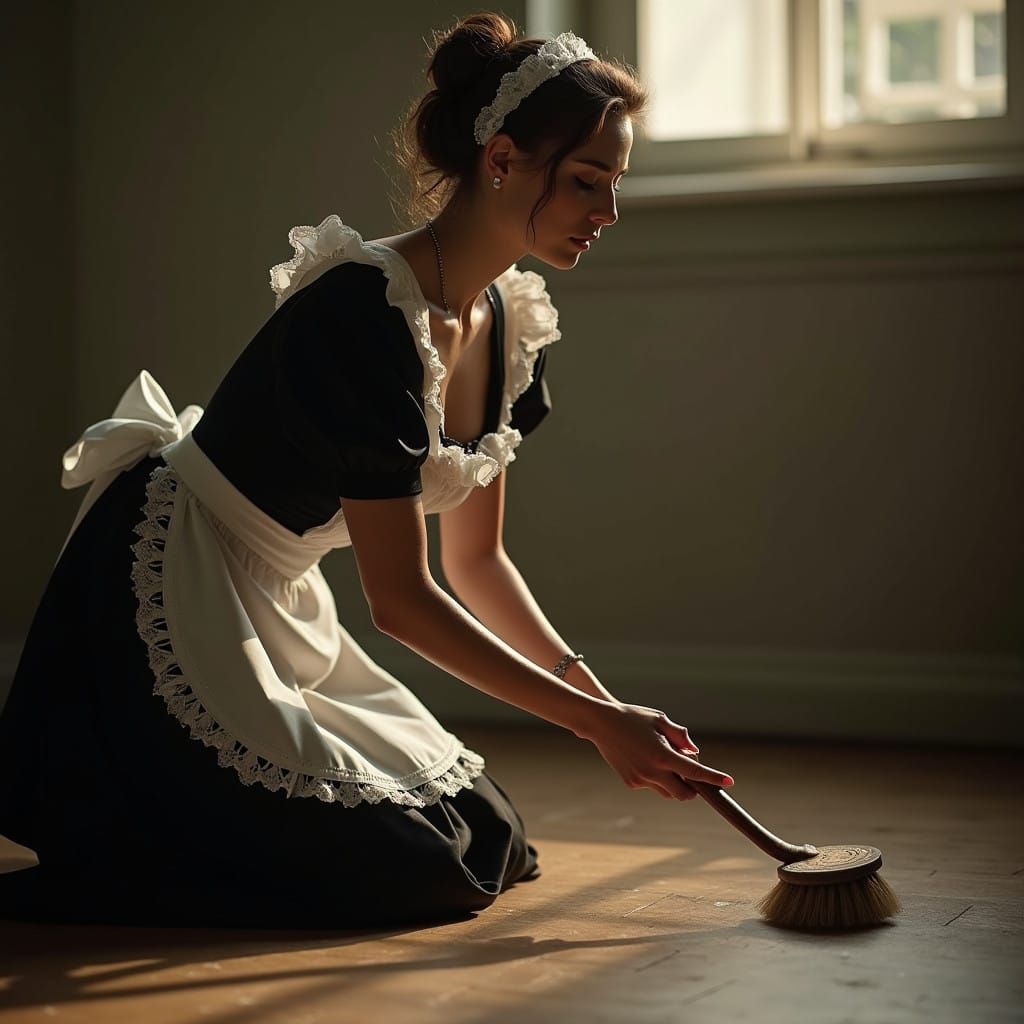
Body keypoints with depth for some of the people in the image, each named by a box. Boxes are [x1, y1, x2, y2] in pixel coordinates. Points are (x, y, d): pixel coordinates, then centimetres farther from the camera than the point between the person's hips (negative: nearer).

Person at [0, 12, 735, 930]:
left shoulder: (511, 327, 1)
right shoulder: (365, 313, -26)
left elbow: (476, 557, 10)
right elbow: (400, 598, -23)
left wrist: (582, 680, -4)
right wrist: (594, 720, -21)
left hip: (280, 609, 9)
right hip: (164, 597, -9)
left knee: (487, 843, 10)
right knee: (398, 872, -13)